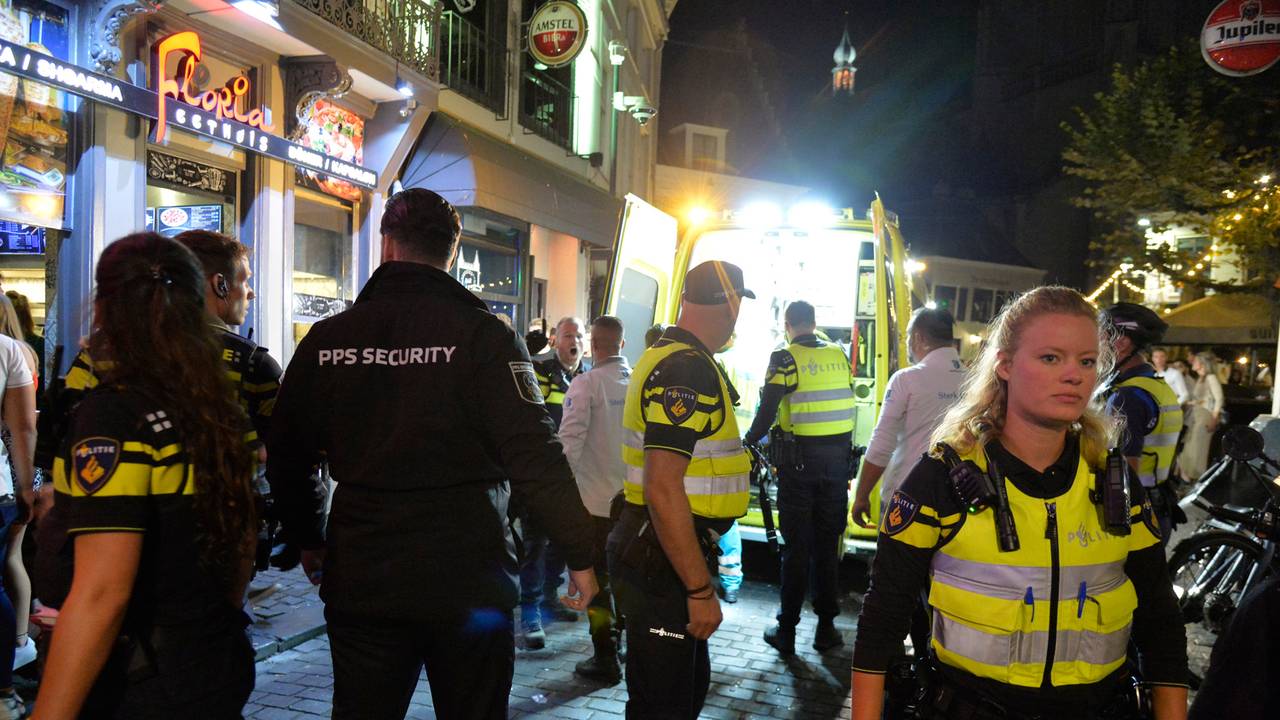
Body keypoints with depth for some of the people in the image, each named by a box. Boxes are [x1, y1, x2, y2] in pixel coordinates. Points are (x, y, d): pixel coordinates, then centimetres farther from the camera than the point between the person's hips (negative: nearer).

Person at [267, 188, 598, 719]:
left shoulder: (326, 339, 1)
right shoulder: (483, 335, -12)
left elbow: (286, 457, 10)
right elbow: (536, 457, -16)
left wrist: (309, 541, 25)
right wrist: (580, 554, -6)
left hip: (359, 582, 3)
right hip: (468, 582, -2)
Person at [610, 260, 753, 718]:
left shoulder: (667, 356, 12)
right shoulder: (689, 369, -21)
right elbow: (664, 490, -27)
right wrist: (700, 589, -23)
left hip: (652, 548, 10)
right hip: (663, 562, -10)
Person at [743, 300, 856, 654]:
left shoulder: (785, 359, -9)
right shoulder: (838, 355, 5)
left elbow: (767, 410, -12)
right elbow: (845, 406, 11)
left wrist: (748, 441, 4)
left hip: (798, 459, -4)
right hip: (837, 458, 4)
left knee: (796, 546, 4)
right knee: (827, 544, 12)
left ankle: (787, 631, 10)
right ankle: (826, 628, 19)